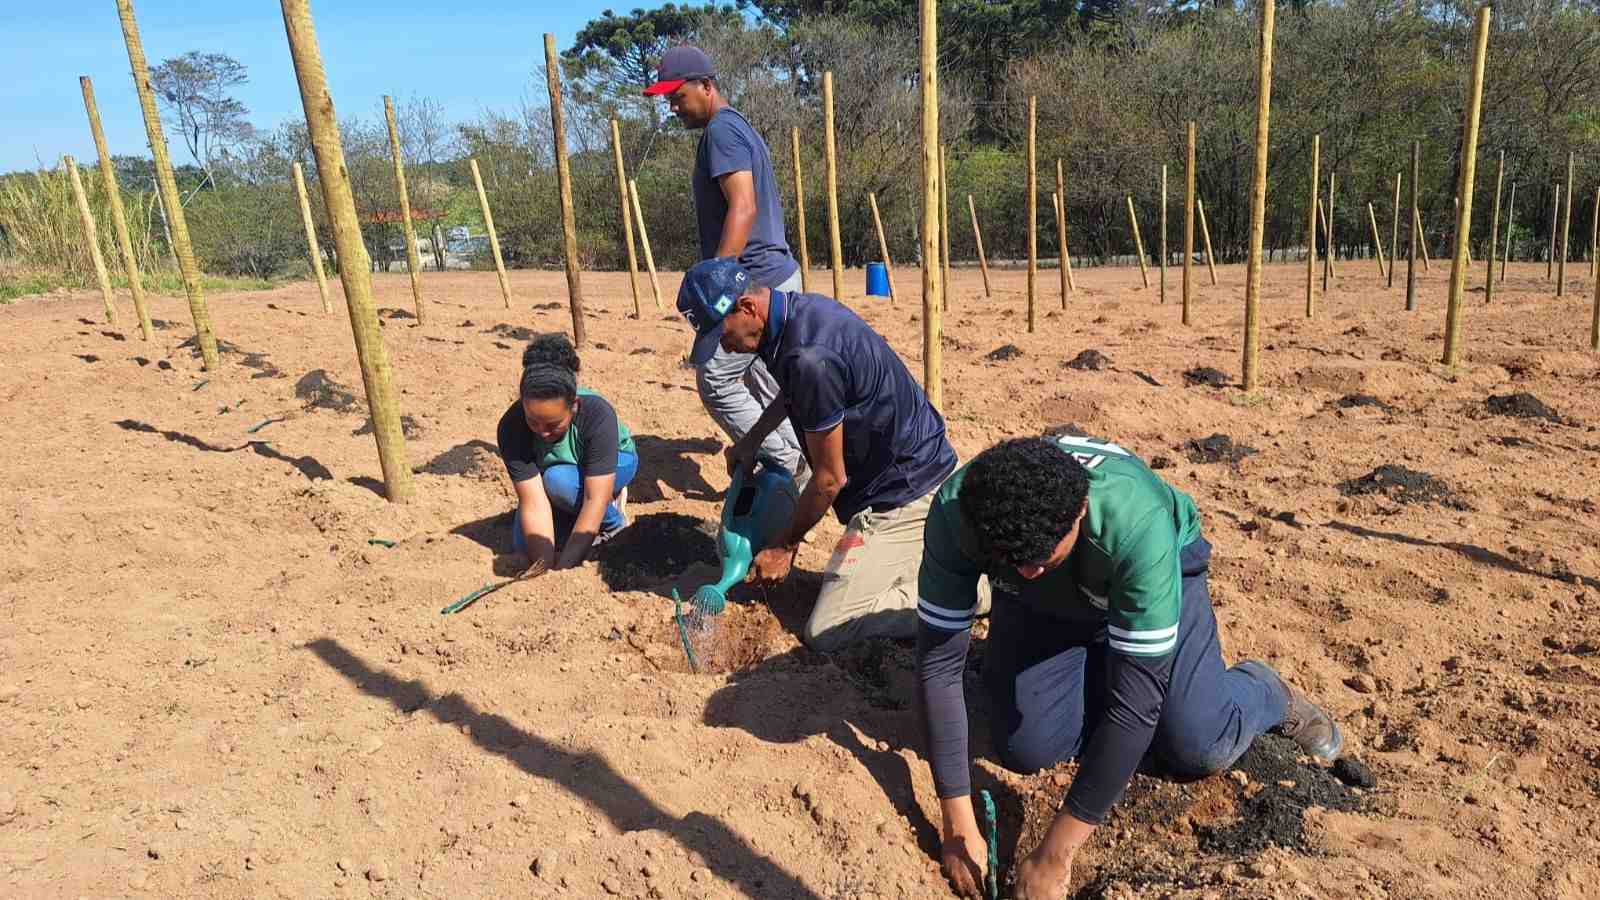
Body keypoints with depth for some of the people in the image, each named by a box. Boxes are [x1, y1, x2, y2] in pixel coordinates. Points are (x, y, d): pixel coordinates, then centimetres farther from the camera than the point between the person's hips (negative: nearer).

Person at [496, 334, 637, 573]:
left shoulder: (597, 414, -39)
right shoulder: (512, 427, -31)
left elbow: (595, 499, -41)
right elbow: (534, 503, -35)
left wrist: (563, 568, -43)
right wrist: (544, 566, -44)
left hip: (614, 464, -3)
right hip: (558, 468, 4)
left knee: (558, 480, -34)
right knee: (524, 543, -12)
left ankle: (613, 521, -6)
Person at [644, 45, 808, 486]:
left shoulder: (722, 130, -12)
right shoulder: (740, 127, 19)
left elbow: (743, 207, -24)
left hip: (755, 283, -10)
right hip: (778, 276, 10)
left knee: (715, 381, -3)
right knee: (766, 384, 15)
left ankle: (786, 467, 1)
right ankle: (798, 465, 20)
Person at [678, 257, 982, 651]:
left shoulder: (809, 356, -29)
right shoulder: (801, 308, 2)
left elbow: (829, 479, -18)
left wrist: (786, 548, -4)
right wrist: (752, 438, 22)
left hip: (902, 494, -10)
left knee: (825, 632, -9)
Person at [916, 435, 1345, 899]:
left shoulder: (1137, 523, -44)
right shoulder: (955, 513, -37)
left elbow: (1136, 698, -40)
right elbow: (938, 661, -30)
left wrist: (1056, 852, -37)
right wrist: (958, 825, -31)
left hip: (1156, 568, -2)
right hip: (1038, 605, 2)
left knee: (1198, 747, -17)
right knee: (1026, 748, -15)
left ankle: (1265, 692, 17)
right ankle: (1092, 663, 15)